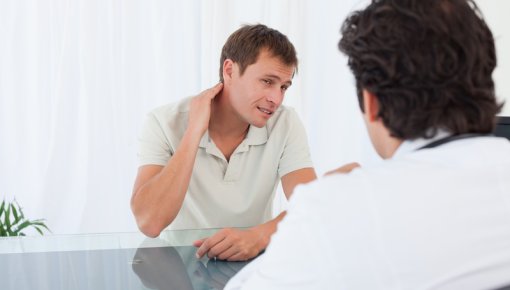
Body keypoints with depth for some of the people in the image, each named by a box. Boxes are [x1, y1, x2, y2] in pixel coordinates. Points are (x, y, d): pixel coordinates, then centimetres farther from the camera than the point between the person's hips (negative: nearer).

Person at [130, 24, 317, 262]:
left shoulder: (286, 125, -4)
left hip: (252, 264, 2)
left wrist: (259, 235, -33)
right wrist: (195, 131, -21)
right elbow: (149, 223, -22)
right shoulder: (164, 124, -11)